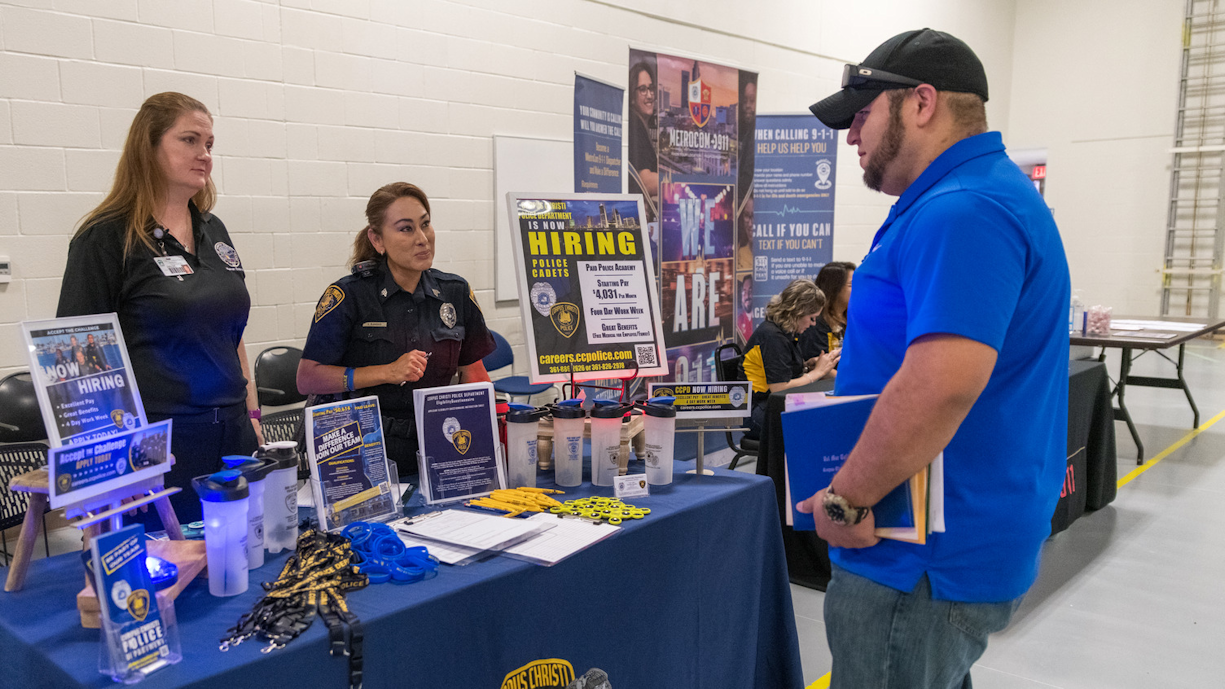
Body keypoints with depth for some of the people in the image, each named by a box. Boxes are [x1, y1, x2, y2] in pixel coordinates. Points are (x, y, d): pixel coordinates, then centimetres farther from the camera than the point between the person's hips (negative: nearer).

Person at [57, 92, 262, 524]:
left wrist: (252, 414, 13)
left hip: (230, 438, 6)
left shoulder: (213, 231, 12)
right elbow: (82, 354, -9)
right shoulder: (106, 237, -6)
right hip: (154, 445, -6)